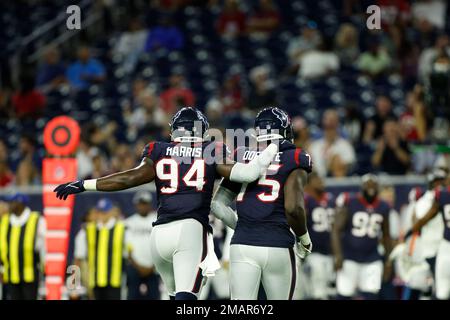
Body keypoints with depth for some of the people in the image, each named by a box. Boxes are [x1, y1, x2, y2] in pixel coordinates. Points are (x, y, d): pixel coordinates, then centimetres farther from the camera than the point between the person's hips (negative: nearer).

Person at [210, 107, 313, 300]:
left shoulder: (241, 157, 12)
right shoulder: (293, 161, 0)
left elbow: (218, 205, 10)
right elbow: (293, 208, -11)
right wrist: (304, 238, 7)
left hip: (242, 246, 2)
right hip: (278, 246, -2)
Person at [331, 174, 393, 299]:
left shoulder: (383, 208, 5)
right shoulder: (349, 203, -8)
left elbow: (386, 236, 17)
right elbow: (336, 230, -11)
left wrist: (388, 260, 13)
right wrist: (338, 255, -21)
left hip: (372, 261, 3)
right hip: (349, 259, -3)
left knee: (371, 296, -7)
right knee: (344, 296, -3)